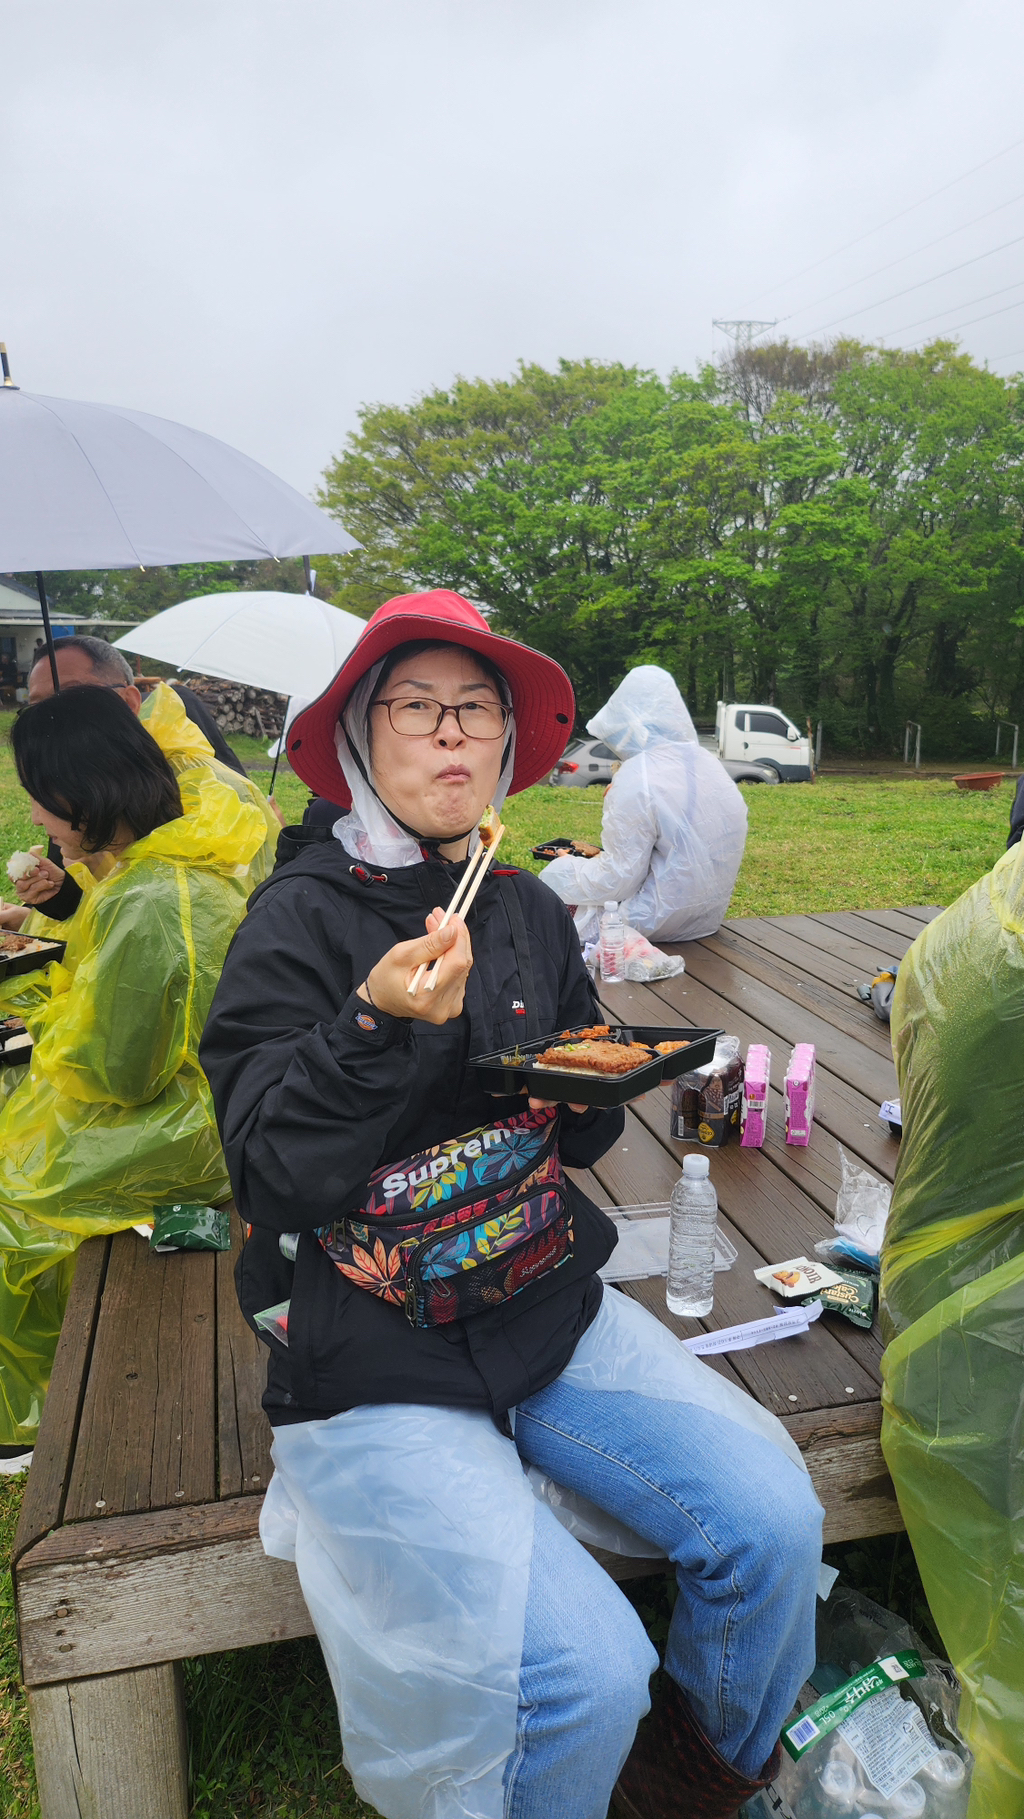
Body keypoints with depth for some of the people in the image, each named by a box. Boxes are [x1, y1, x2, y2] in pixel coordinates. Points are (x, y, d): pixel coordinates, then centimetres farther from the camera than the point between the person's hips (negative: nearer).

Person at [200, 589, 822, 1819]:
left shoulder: (529, 911, 6)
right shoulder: (299, 920, -11)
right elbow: (274, 1176, -15)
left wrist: (587, 1094, -8)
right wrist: (380, 1025, -29)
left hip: (547, 1302, 6)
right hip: (371, 1358, -5)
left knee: (773, 1518, -6)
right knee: (583, 1674, -18)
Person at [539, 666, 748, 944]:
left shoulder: (637, 777, -22)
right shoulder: (709, 762, 3)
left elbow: (618, 880, -20)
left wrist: (568, 867, -2)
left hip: (662, 923, -8)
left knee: (556, 873, 10)